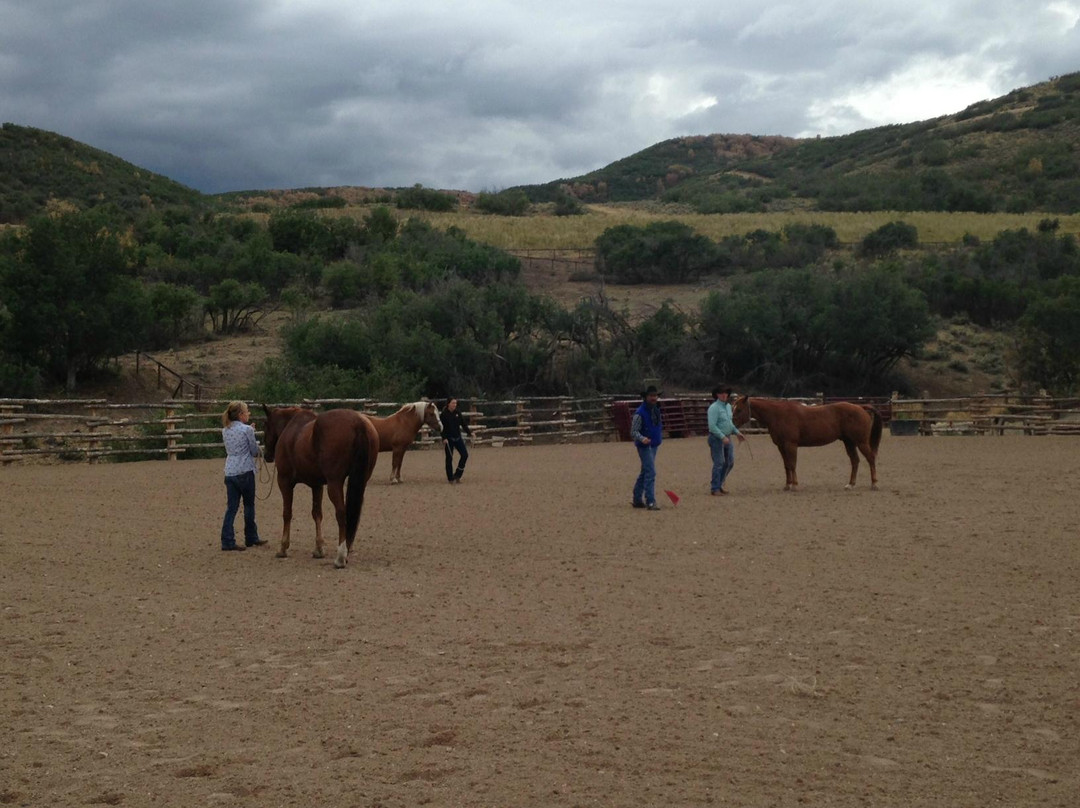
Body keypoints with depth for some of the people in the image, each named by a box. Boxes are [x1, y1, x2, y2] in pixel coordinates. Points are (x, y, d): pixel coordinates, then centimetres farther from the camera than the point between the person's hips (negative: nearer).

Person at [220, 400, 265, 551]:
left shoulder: (225, 431, 8)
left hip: (229, 472, 5)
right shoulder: (247, 430, -11)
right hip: (245, 471, -5)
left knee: (231, 507, 5)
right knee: (249, 506, 10)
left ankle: (227, 541, -2)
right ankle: (251, 538, 21)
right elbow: (255, 452, -5)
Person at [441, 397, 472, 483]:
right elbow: (442, 428, -11)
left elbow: (464, 424, 6)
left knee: (465, 455, -5)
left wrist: (469, 432, -7)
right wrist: (444, 438, -21)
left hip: (458, 437, 5)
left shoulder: (458, 414, 5)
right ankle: (450, 478, 11)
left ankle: (457, 475, 8)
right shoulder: (444, 414, -8)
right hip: (448, 439, -5)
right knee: (449, 458, 1)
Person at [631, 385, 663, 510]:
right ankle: (650, 502, -14)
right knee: (651, 473, -14)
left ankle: (637, 499, 23)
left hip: (654, 445, 9)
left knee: (645, 472, 14)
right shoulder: (640, 413, -17)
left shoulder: (656, 410, 8)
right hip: (645, 446, -9)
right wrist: (642, 438, -36)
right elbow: (633, 431, -19)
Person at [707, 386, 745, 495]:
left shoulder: (728, 406, 11)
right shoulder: (714, 408, -16)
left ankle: (719, 483, 25)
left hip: (727, 438, 8)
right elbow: (712, 426, -22)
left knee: (730, 462, 11)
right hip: (716, 438, -8)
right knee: (719, 463, -6)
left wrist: (737, 432, 13)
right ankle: (715, 489, 2)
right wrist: (722, 437, -26)